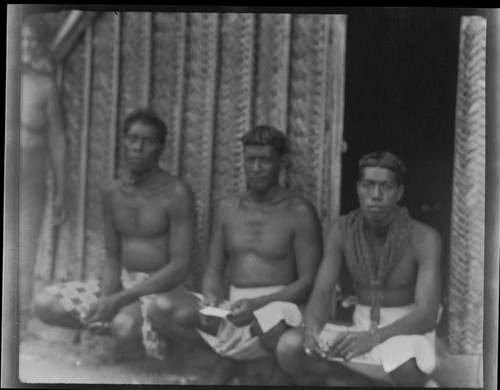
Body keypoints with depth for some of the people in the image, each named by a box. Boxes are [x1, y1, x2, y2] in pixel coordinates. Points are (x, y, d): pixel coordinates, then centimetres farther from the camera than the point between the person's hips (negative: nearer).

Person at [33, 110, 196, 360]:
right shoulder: (111, 193, 6)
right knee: (45, 304, -10)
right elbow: (112, 258, 9)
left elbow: (179, 267, -16)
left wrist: (120, 300, -22)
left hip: (162, 288, -6)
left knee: (125, 326, -38)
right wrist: (106, 300, -12)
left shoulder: (176, 194, -13)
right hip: (122, 282, 6)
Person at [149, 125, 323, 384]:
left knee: (270, 321, -41)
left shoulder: (299, 212, -2)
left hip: (275, 304, -4)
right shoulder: (227, 209, 13)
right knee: (163, 312, -20)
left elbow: (308, 282, -7)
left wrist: (258, 304, -21)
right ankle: (228, 353, 2)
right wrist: (211, 299, -12)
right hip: (230, 304, 4)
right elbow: (213, 269, 13)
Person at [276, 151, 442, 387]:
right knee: (289, 346, -23)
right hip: (360, 327, 4)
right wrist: (313, 328, -30)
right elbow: (320, 295, -6)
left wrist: (373, 338, -38)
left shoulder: (424, 238, -14)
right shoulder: (341, 230, -3)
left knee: (407, 370, -41)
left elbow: (427, 315, -22)